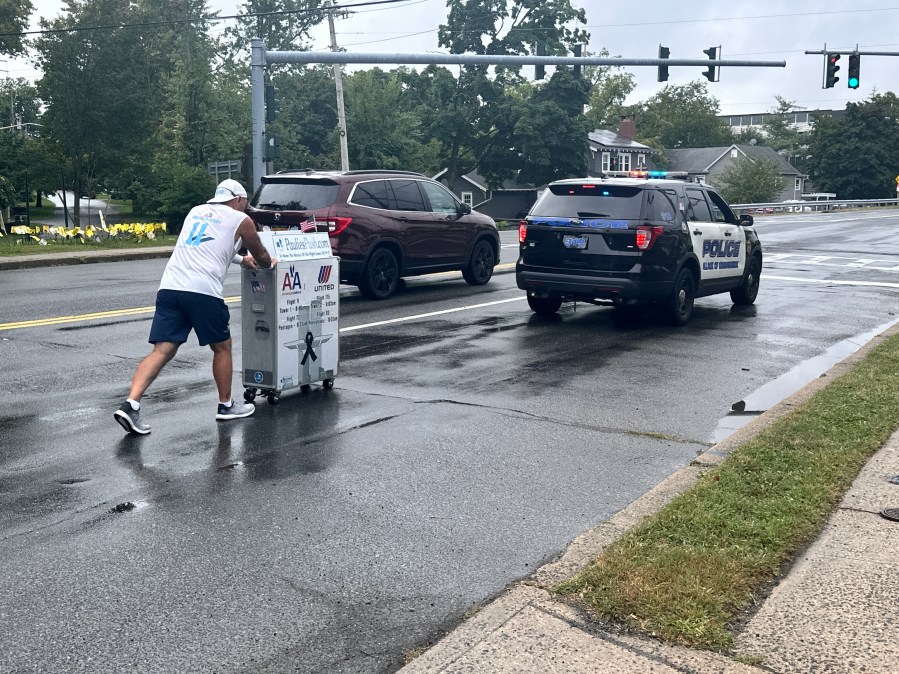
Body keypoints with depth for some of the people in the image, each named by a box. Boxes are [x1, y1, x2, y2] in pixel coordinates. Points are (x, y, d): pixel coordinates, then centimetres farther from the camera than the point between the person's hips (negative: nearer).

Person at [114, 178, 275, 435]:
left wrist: (241, 259, 53)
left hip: (169, 287, 5)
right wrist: (268, 263, 45)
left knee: (163, 350, 1)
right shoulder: (240, 220, 11)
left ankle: (130, 404, -13)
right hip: (203, 291, -5)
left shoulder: (196, 211, 27)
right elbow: (262, 258, 22)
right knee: (222, 347, 15)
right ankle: (226, 406, 26)